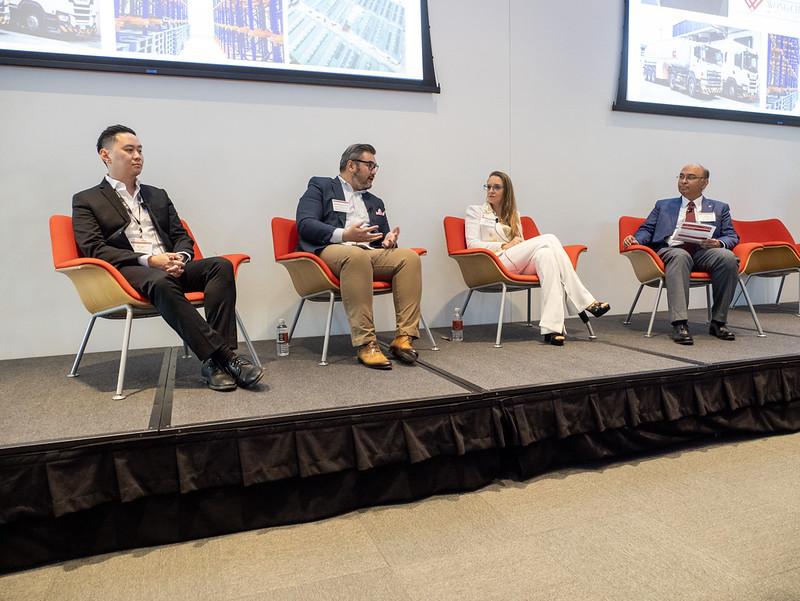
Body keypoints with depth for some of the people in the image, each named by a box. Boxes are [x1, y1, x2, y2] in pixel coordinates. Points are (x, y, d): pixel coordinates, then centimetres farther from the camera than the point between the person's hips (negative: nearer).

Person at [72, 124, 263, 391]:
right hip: (127, 272, -4)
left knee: (221, 265, -26)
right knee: (161, 282, -40)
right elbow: (96, 250, -2)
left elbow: (182, 237, 20)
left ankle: (215, 362, -38)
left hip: (172, 268, 5)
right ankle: (226, 357, -42)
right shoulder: (86, 201, 13)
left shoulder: (158, 195, 28)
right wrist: (149, 260, -16)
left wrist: (179, 257, -6)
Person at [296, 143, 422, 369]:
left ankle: (403, 337, -26)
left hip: (370, 254, 6)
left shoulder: (375, 202, 32)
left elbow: (383, 237, 30)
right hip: (330, 251, -5)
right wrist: (345, 235, -17)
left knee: (409, 256, -22)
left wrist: (388, 240, 3)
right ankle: (365, 343, -38)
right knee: (356, 255, -39)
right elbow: (305, 224, -3)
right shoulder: (320, 186, 14)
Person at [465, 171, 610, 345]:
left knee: (545, 254, -32)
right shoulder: (475, 211, 15)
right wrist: (505, 246, -8)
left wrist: (520, 244, 0)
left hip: (520, 266, 5)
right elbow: (472, 245, 1)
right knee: (548, 239, -22)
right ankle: (585, 301, -27)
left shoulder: (514, 215, 30)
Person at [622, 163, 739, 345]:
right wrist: (635, 239, -7)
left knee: (728, 257, -32)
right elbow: (647, 230, 17)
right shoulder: (663, 205, 27)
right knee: (680, 256, -38)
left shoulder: (719, 208, 25)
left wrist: (719, 243, -10)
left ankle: (718, 322, -20)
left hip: (705, 252, 1)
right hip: (671, 250, -1)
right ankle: (680, 325, -45)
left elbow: (732, 237, 14)